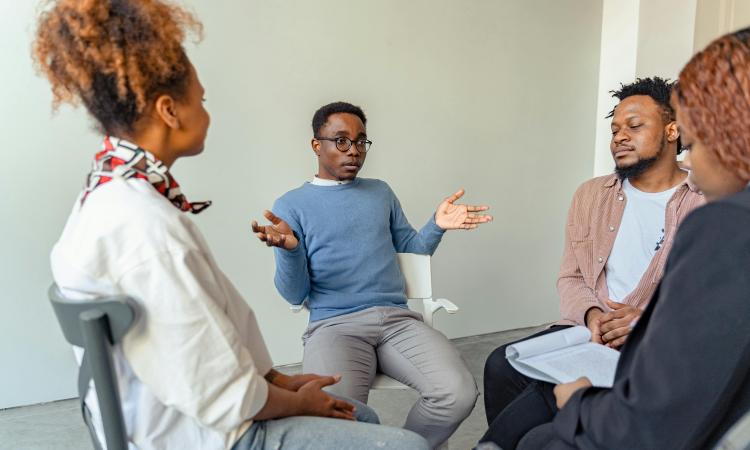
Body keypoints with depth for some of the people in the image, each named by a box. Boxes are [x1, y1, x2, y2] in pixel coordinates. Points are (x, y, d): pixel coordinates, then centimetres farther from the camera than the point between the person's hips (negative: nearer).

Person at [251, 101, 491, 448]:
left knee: (459, 394, -23)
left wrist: (437, 226, 3)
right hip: (334, 324, -3)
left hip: (397, 318, 4)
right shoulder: (291, 205, 8)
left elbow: (408, 250, 22)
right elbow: (295, 294, 3)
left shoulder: (381, 192, 20)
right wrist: (289, 250, -17)